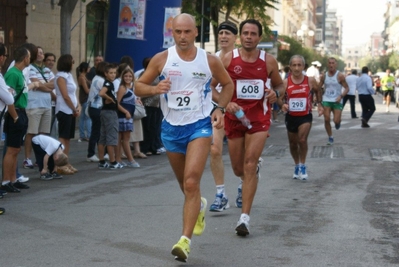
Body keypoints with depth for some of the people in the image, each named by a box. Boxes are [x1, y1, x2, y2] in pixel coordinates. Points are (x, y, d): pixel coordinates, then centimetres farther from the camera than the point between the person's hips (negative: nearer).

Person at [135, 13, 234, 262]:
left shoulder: (210, 60, -4)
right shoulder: (161, 59, -4)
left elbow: (228, 84, 12)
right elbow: (139, 86, 2)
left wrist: (220, 108, -3)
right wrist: (155, 88, -19)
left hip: (200, 125, -3)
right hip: (171, 127, 3)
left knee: (191, 183, -18)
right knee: (186, 185, 16)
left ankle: (185, 240, -16)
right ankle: (199, 205, 51)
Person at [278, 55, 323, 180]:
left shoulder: (310, 81, -7)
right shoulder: (285, 82, -8)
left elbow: (317, 91, 13)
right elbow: (280, 98, -1)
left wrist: (319, 104, 1)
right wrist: (283, 105, -22)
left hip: (305, 116, -2)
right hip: (291, 117, 2)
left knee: (302, 140, -21)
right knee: (293, 143, 15)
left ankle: (302, 166, -2)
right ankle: (297, 165, 38)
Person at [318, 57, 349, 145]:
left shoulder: (340, 76, -6)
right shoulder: (324, 76, 5)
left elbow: (347, 88, -4)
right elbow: (319, 87, 15)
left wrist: (341, 96, -18)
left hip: (337, 101, -3)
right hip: (326, 100, 3)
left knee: (336, 121, -10)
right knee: (326, 119, -9)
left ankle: (338, 122, 30)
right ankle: (330, 137, 6)